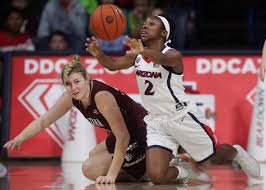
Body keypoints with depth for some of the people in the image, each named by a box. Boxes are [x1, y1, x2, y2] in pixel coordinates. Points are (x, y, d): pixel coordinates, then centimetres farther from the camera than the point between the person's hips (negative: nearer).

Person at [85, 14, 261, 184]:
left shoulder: (173, 55, -19)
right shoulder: (137, 54, 1)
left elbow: (162, 59, -43)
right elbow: (113, 64, -11)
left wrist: (142, 51, -65)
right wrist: (99, 54, -34)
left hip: (183, 117, -5)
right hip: (156, 122, 5)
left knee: (213, 155, 15)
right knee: (156, 176, -12)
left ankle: (237, 153, 50)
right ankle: (181, 173, 21)